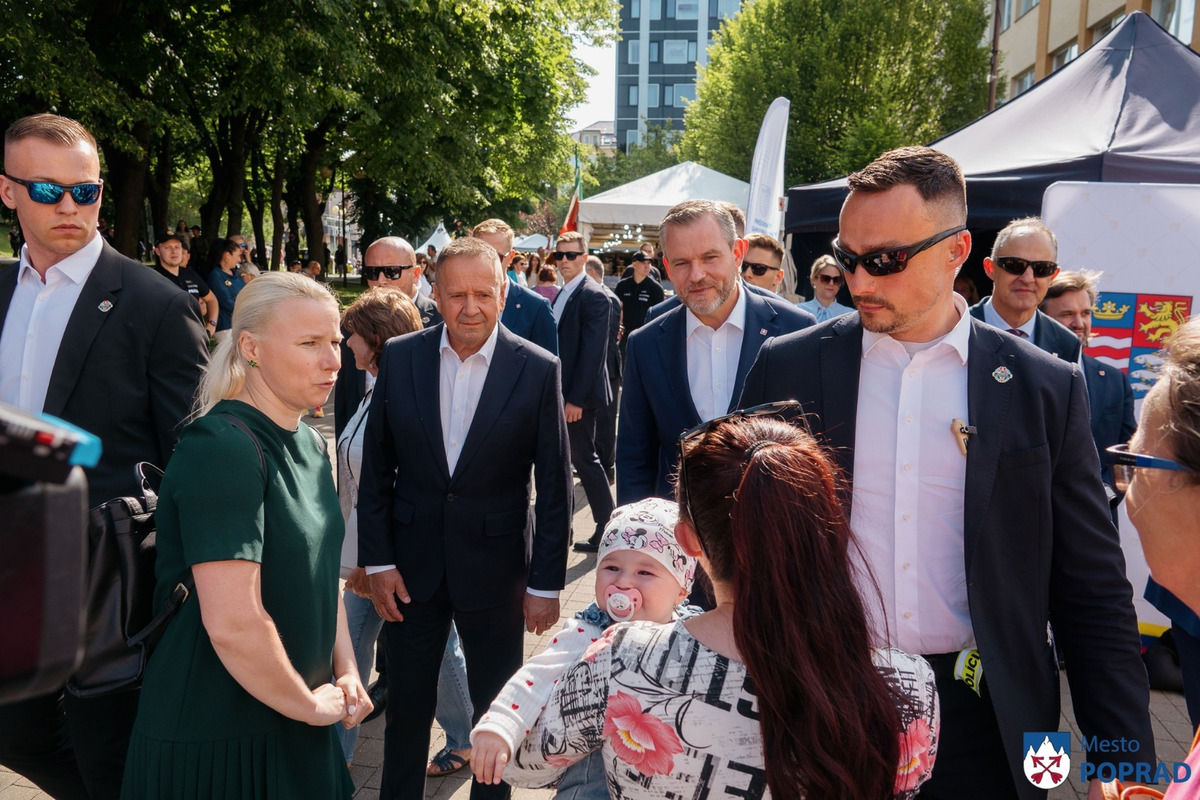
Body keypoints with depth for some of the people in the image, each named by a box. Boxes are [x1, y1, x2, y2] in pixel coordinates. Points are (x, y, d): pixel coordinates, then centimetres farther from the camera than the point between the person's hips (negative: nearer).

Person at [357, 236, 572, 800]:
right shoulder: (399, 358, -4)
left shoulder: (538, 369, -10)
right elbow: (376, 468, 2)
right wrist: (377, 561, -2)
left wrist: (546, 583, -6)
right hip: (411, 564, 2)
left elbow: (554, 488, -6)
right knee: (406, 702, 17)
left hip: (495, 568, -1)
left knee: (497, 705, 15)